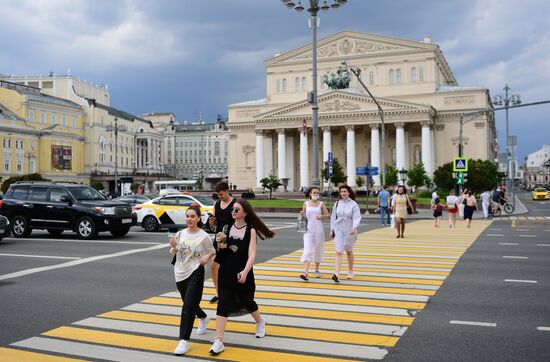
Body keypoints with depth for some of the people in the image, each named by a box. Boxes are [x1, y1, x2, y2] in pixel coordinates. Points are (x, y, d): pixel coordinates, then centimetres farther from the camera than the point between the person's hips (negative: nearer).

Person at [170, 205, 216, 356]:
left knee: (188, 306, -13)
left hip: (195, 273, -5)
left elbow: (212, 251, 7)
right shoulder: (180, 234, 0)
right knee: (189, 304, 21)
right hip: (180, 273, 5)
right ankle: (203, 318, 53)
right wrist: (173, 247, -14)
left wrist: (206, 258, -14)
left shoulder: (204, 236, -8)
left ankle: (184, 341, -9)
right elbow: (173, 255, 7)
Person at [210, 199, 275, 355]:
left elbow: (252, 255, -17)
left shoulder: (251, 231, -11)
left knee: (247, 302, 16)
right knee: (223, 305, -6)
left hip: (243, 274, -2)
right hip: (226, 273, 2)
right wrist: (219, 243, -12)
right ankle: (218, 341, -4)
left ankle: (260, 323, 47)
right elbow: (222, 251, 10)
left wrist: (245, 272, -31)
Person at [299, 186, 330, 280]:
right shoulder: (306, 203, 5)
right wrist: (302, 215, -11)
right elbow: (304, 215, 12)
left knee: (318, 250, 11)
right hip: (308, 229, -1)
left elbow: (328, 216, 4)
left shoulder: (321, 204, 3)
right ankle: (305, 272, -20)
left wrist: (322, 216, -17)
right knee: (308, 250, -11)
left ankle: (317, 270, 30)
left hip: (318, 230, 1)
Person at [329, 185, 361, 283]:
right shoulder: (337, 203, 3)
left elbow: (357, 217, -15)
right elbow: (333, 217, 10)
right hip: (338, 230, 1)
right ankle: (336, 274, -18)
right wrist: (332, 229, 8)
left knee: (349, 251, 17)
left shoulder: (353, 204, -6)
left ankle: (350, 271, 36)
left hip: (349, 231, -1)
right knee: (338, 252, -9)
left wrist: (354, 227, -32)